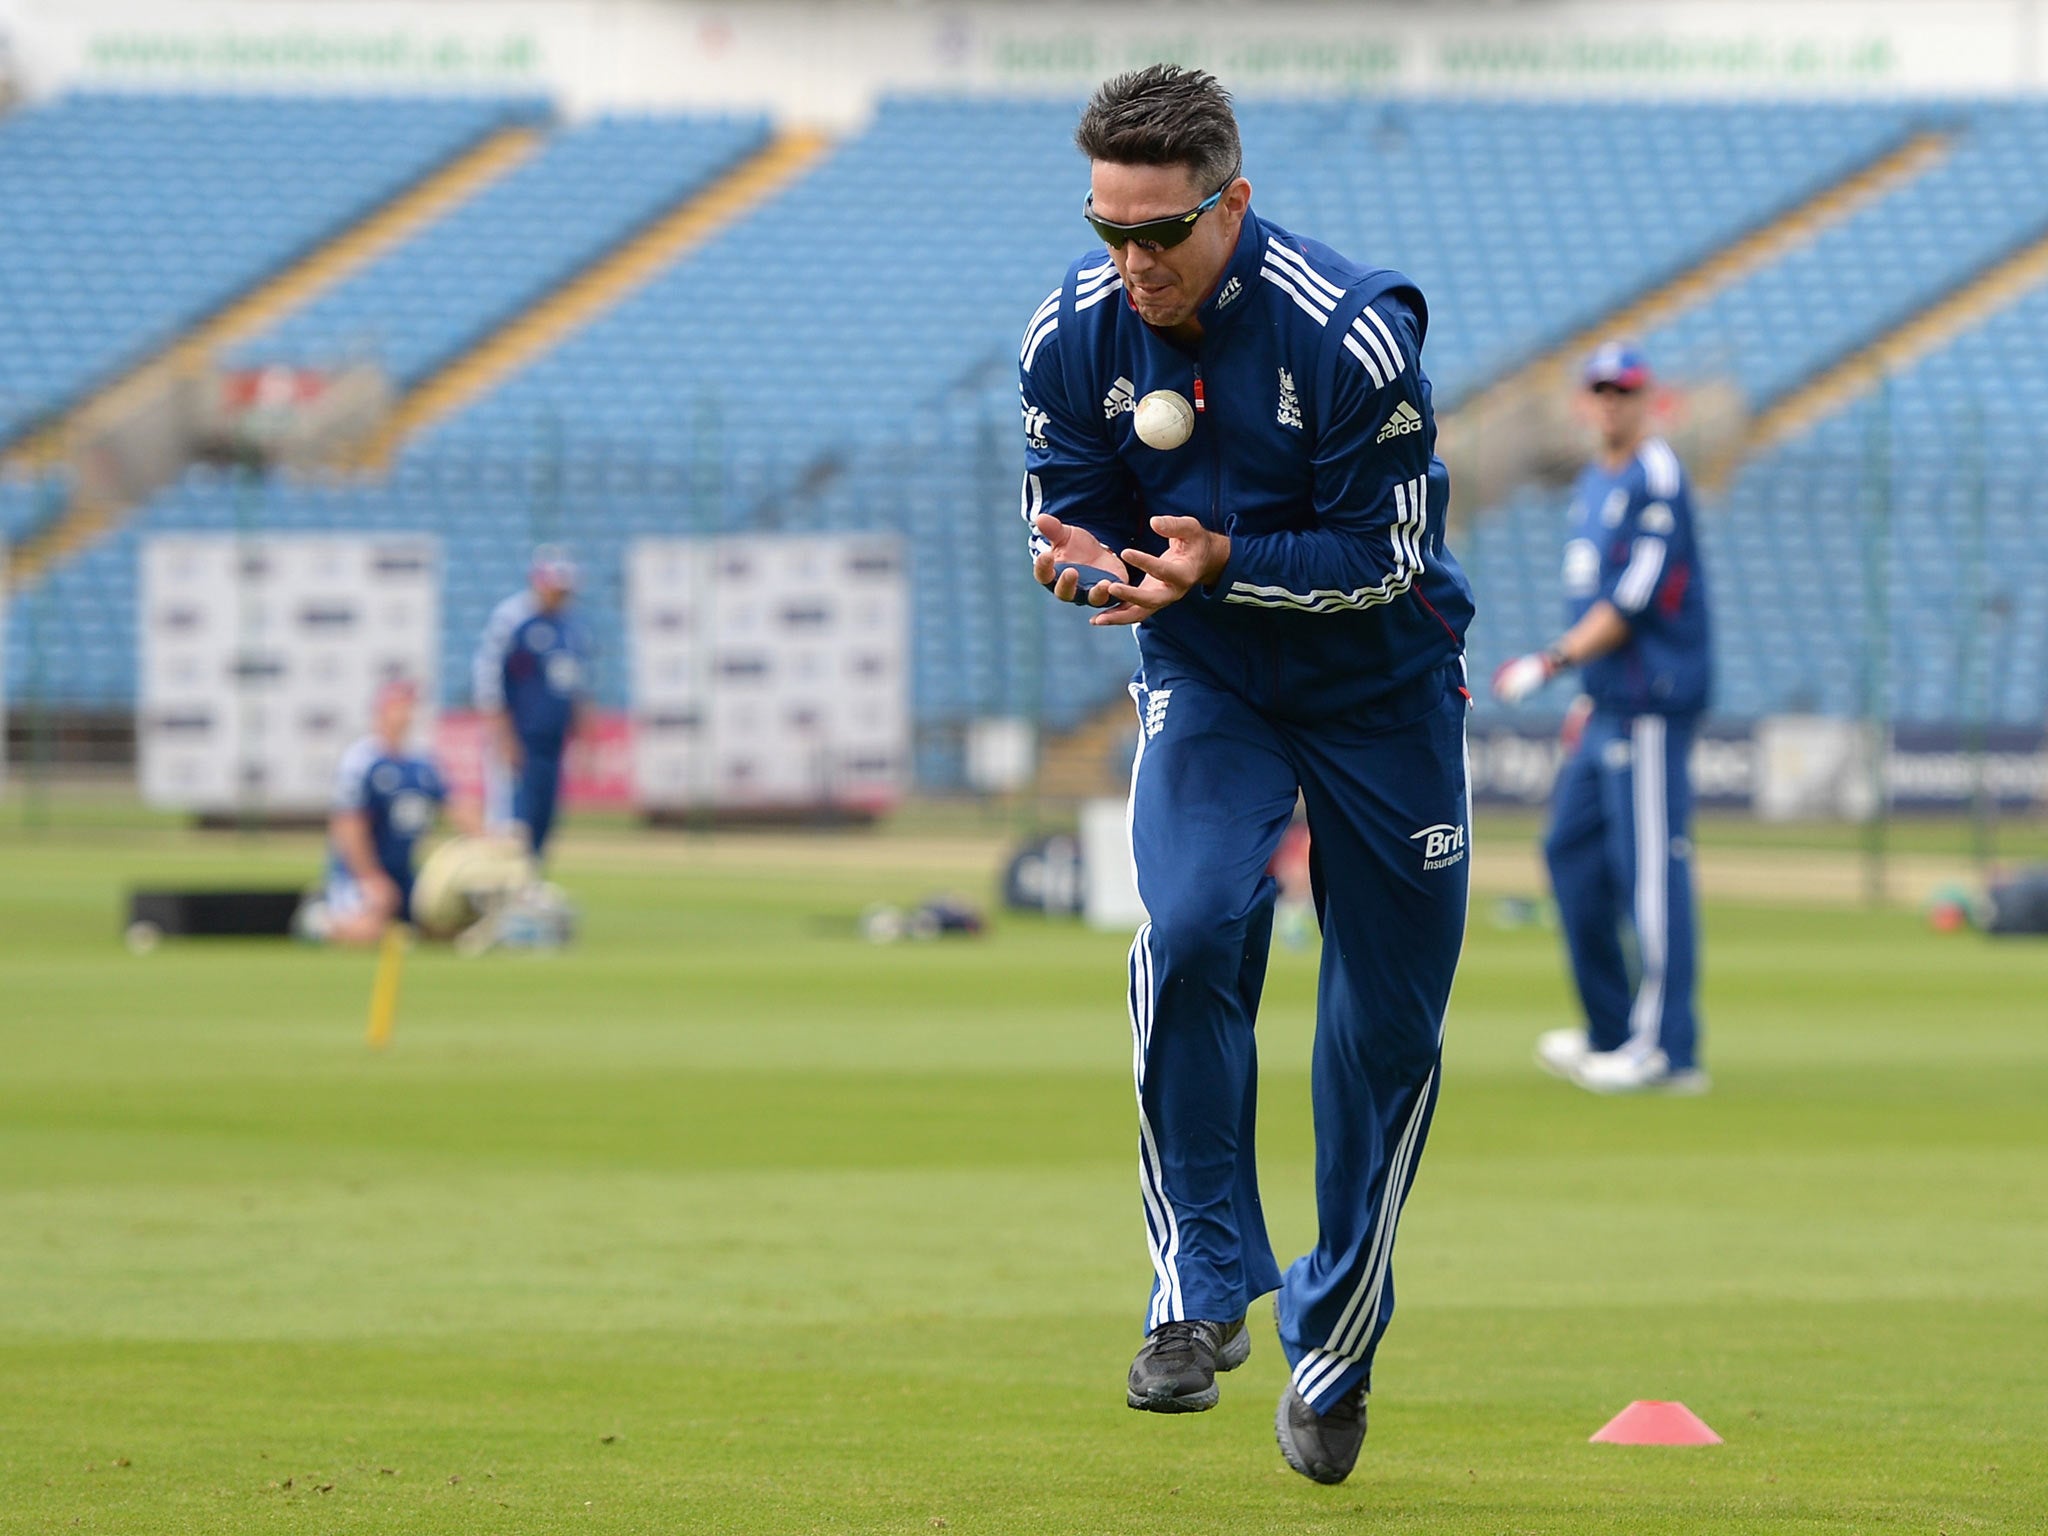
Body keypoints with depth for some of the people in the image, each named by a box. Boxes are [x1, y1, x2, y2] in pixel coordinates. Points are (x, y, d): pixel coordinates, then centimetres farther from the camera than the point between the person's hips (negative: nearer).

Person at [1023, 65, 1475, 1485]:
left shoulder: (1354, 335, -25)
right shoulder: (1074, 333, -13)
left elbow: (1389, 557, -20)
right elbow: (1068, 514, -1)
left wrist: (1222, 562, -34)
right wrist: (1084, 558, -25)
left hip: (1384, 688, -1)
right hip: (1206, 681, 1)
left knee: (1389, 1024, 3)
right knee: (1195, 921, -26)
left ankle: (1335, 1350, 21)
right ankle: (1206, 1285, -17)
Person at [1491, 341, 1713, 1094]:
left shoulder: (1657, 481, -11)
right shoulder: (1593, 484, 18)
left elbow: (1634, 603, -18)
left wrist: (1550, 663, -18)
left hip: (1650, 706, -10)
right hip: (1609, 707, 10)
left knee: (1649, 867, -11)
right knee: (1572, 851, 13)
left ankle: (1668, 1048, -11)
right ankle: (1612, 1034, 19)